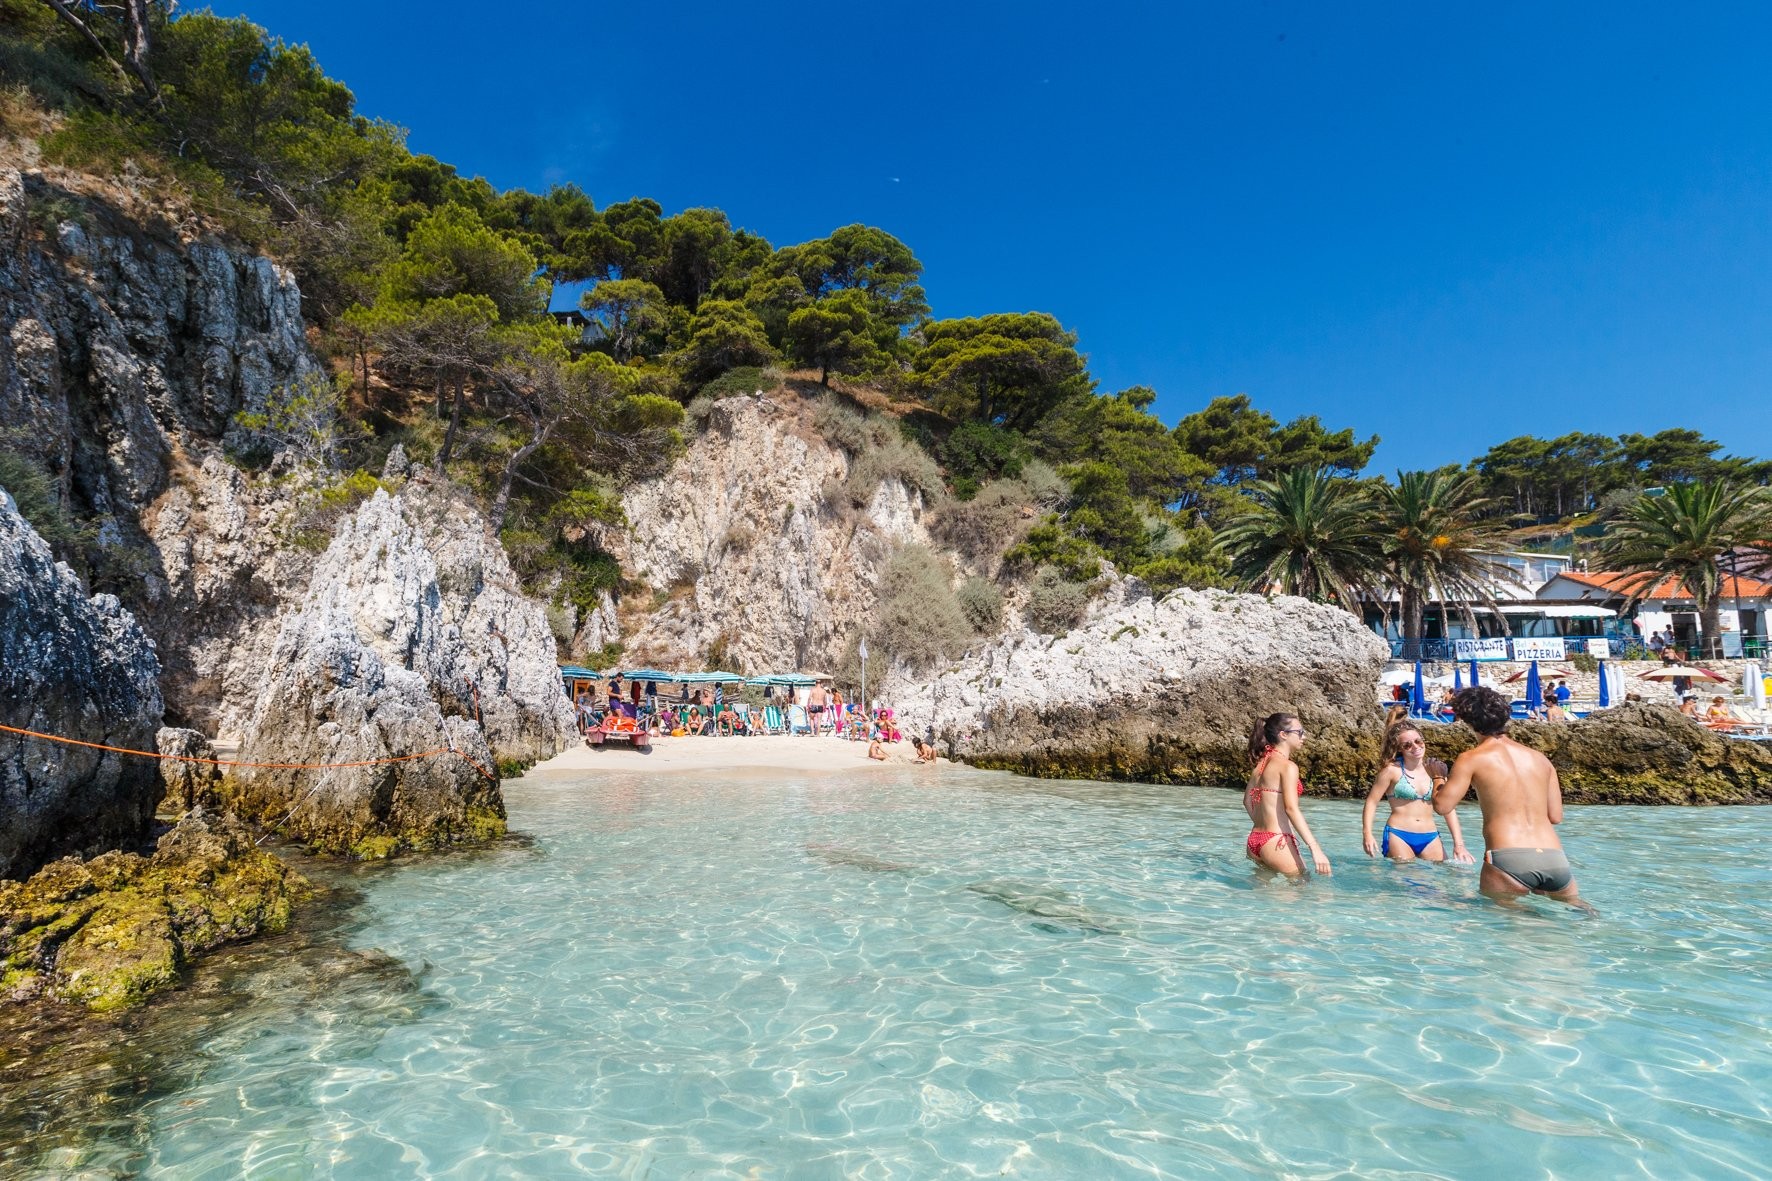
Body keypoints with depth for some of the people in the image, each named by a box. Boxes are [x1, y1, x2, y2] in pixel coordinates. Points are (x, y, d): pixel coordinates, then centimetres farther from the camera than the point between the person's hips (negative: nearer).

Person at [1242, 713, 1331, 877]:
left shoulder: (1261, 764, 13)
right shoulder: (1287, 766, -11)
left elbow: (1247, 800, 21)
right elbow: (1291, 808, -21)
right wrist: (1315, 848, -25)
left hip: (1254, 840, 8)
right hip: (1276, 842, -8)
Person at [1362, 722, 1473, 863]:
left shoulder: (1434, 770, 6)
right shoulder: (1392, 770, -5)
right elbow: (1371, 802, -4)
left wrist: (1458, 844, 0)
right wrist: (1368, 835, -15)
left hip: (1430, 837, 4)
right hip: (1398, 836, -4)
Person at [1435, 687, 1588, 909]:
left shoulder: (1472, 758, 3)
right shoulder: (1541, 759, 17)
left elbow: (1442, 806, 0)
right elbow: (1556, 816, 17)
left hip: (1509, 859, -5)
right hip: (1555, 859, 5)